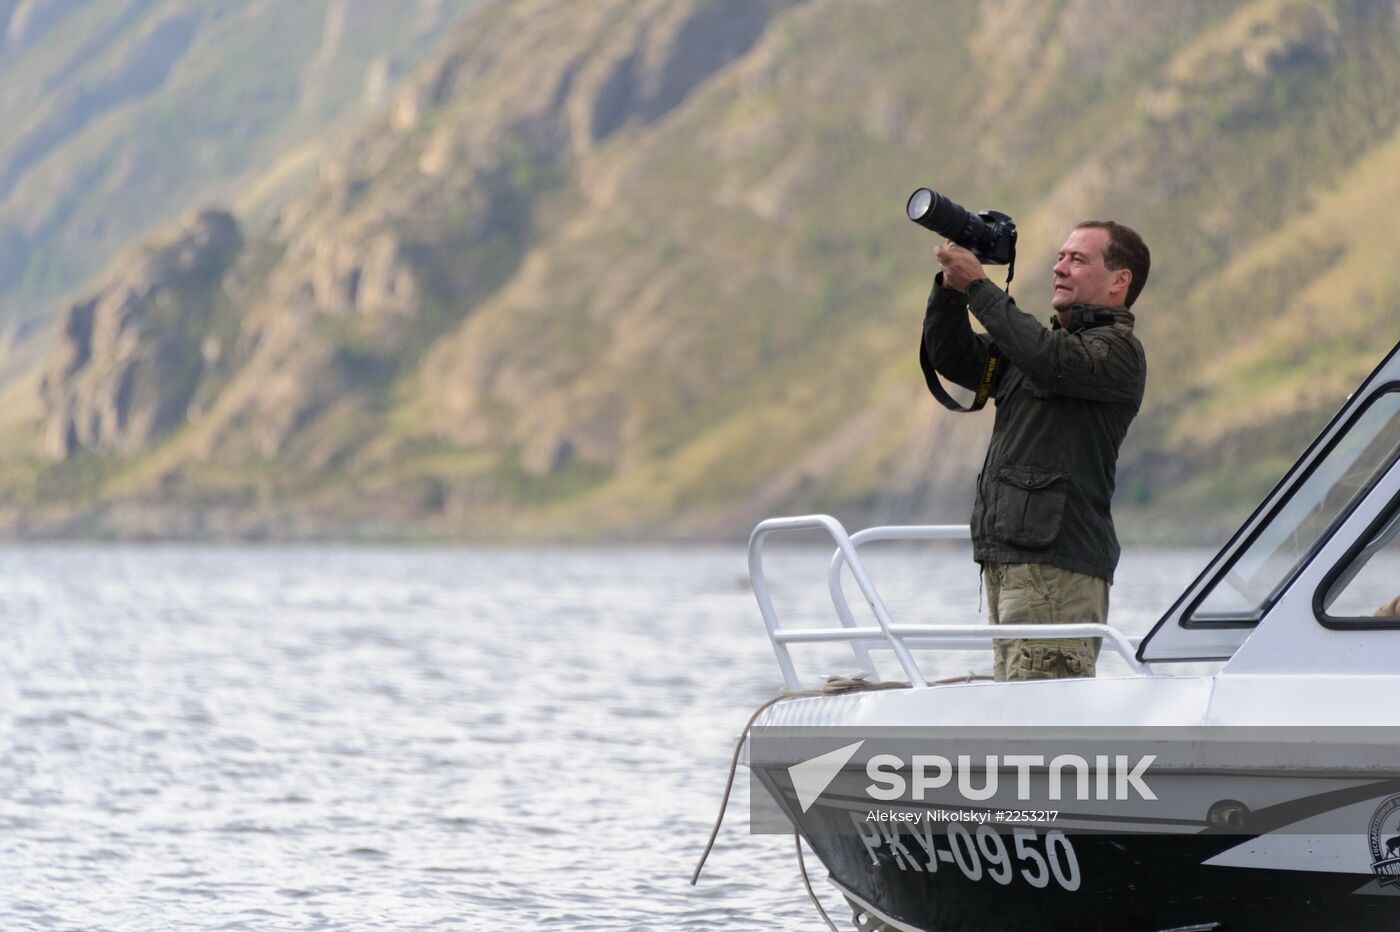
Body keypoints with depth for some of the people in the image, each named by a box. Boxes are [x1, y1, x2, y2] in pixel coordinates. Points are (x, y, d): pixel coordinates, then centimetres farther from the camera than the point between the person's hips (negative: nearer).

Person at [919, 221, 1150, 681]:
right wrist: (950, 286, 3)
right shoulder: (1048, 339, 24)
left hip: (1057, 562, -9)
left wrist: (977, 285, -17)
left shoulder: (1118, 350, -5)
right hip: (1006, 558, 9)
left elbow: (1049, 358, -24)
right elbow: (955, 358, 19)